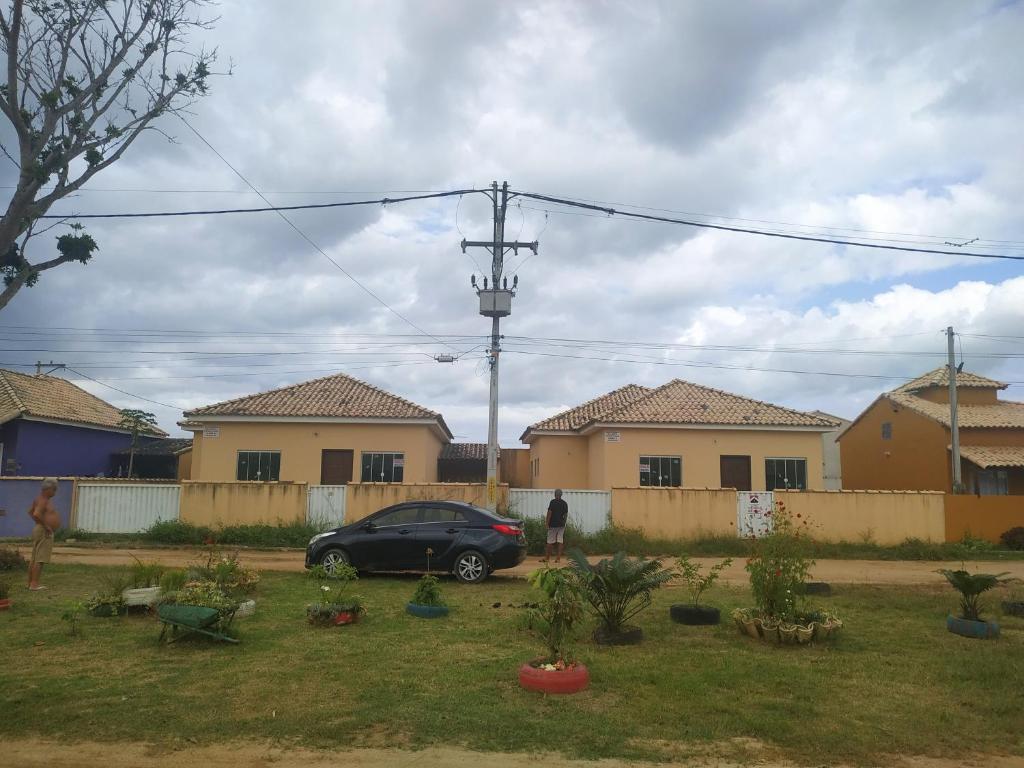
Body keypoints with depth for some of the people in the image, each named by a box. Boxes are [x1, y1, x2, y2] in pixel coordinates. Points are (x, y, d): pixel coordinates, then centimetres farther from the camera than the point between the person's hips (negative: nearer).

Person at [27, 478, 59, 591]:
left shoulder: (41, 499, 14)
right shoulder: (43, 501, -17)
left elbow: (30, 511, 27)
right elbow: (36, 514, -31)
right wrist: (45, 525, -22)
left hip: (40, 531, 11)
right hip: (44, 532, -11)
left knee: (34, 558, 13)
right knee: (40, 559, -10)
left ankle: (30, 582, 19)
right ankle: (34, 584, -11)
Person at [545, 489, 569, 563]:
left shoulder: (553, 502, -8)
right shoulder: (564, 503, 8)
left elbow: (549, 513, -11)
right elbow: (566, 515, 10)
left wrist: (547, 523, -7)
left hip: (553, 524, -4)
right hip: (561, 525, 5)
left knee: (550, 542, 2)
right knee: (560, 541, 3)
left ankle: (547, 558, 8)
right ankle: (558, 558, 0)